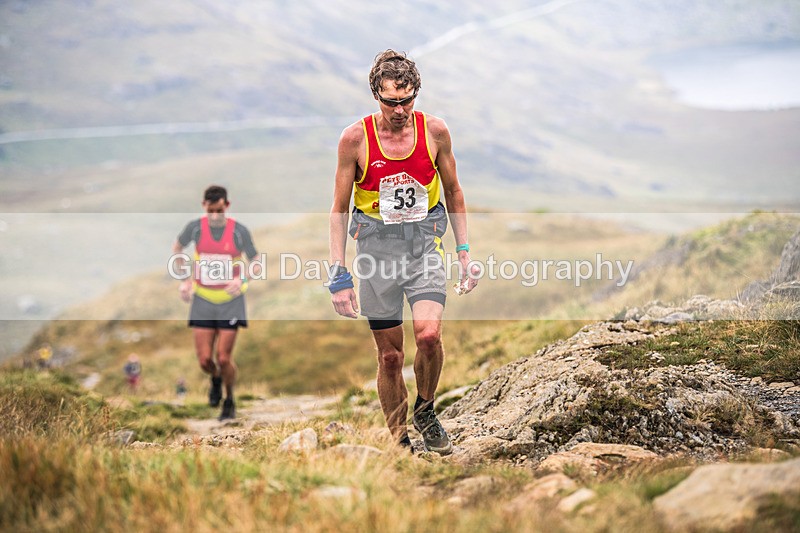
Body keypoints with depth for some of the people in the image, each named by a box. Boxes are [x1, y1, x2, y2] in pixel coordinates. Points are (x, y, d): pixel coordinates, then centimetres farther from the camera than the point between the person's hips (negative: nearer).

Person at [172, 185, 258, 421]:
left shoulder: (239, 231, -12)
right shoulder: (195, 227, -8)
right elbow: (177, 248, 13)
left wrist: (241, 279, -22)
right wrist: (184, 280, 6)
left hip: (231, 302, -2)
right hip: (203, 301, 2)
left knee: (224, 358, -6)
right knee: (204, 359, -3)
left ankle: (229, 401, 19)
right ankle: (216, 379, 34)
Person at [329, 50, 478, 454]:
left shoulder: (435, 131, -3)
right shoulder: (355, 138, -7)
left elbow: (454, 192, 11)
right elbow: (340, 208, 0)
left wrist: (464, 251, 8)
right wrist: (339, 275, -5)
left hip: (425, 241, 1)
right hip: (377, 243, 0)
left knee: (428, 334, -21)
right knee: (390, 355, 2)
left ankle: (425, 411, 7)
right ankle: (399, 442, 18)